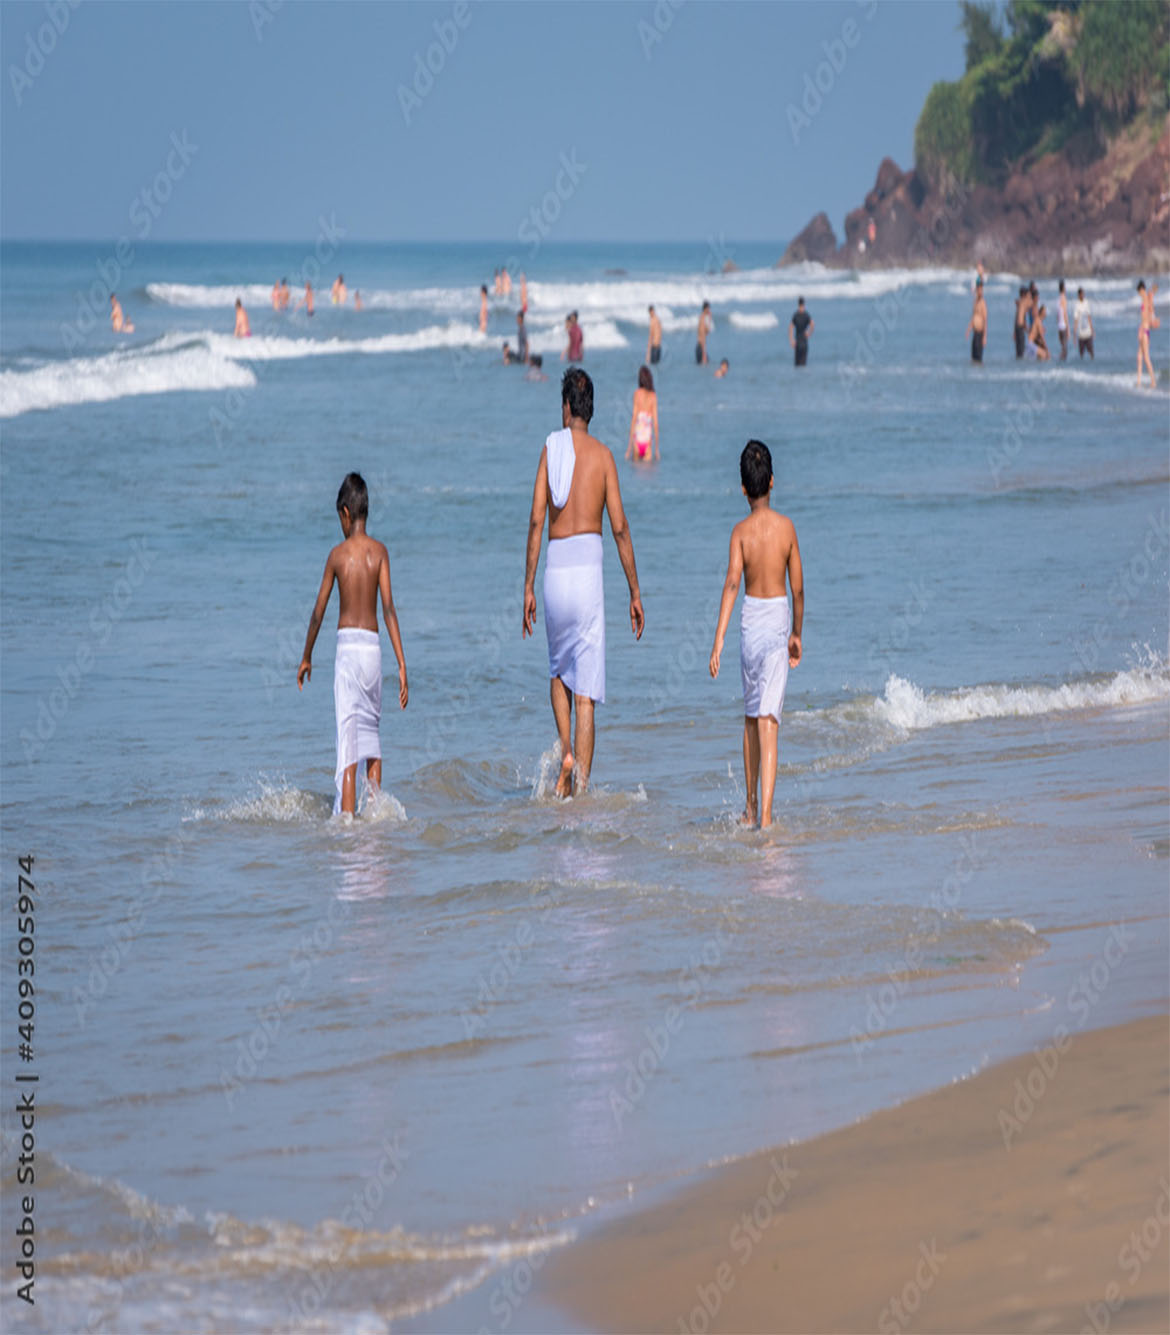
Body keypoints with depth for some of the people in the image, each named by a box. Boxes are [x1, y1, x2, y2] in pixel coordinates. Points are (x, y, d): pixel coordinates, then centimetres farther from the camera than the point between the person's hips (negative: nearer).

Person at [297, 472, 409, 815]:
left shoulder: (338, 554, -1)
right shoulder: (379, 552, 3)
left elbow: (319, 612, 5)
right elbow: (389, 609, -3)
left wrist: (306, 657, 19)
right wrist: (402, 665, -4)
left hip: (347, 646, -3)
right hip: (374, 646, 3)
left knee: (347, 735, -7)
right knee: (371, 730, 18)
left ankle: (345, 816, -15)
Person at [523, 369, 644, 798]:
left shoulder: (550, 450, 3)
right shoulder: (602, 456, 2)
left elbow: (536, 521, -1)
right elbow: (620, 528, 0)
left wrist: (528, 589, 3)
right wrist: (635, 592, 6)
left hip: (554, 569, 1)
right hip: (588, 567, -1)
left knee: (558, 670, 23)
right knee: (585, 689, 0)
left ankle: (566, 753, 3)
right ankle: (581, 784, -3)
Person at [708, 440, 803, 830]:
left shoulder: (741, 531, -5)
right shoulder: (786, 527, -2)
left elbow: (732, 582, -16)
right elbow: (798, 588, 3)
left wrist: (718, 638, -21)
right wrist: (797, 633, 18)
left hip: (750, 622, 1)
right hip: (778, 621, -1)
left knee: (751, 717, 18)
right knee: (767, 721, -7)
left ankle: (751, 808, 25)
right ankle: (765, 813, -18)